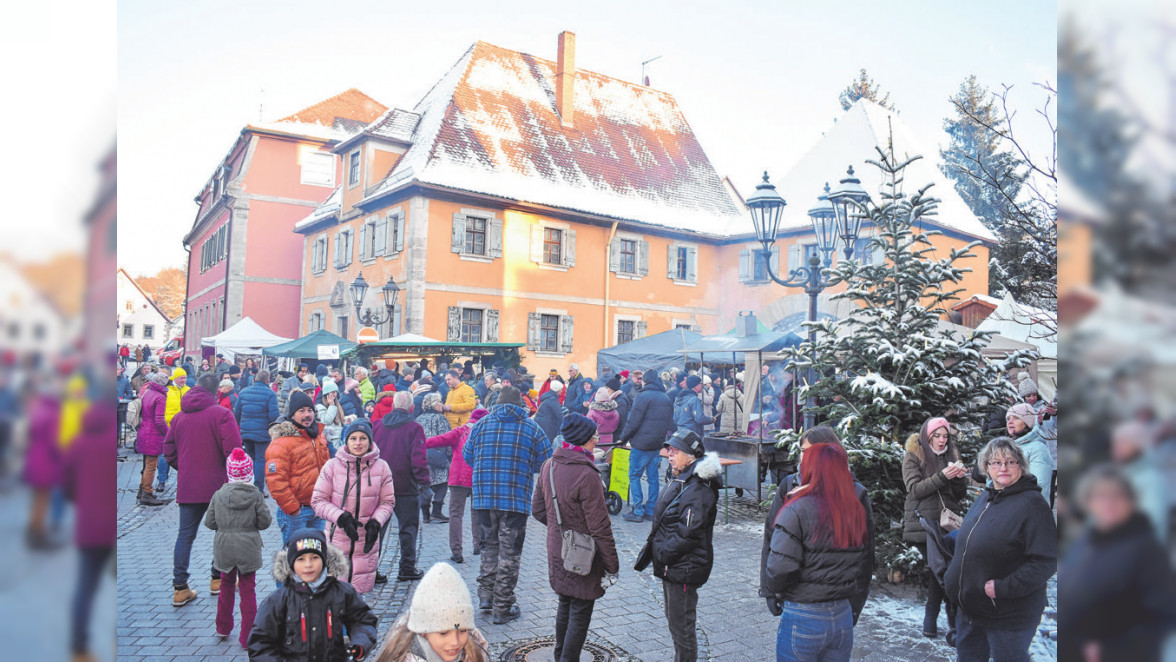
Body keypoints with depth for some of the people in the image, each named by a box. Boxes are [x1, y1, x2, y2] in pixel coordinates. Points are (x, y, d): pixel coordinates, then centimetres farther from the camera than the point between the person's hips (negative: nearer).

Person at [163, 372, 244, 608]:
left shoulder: (180, 416, 5)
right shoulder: (221, 414, -12)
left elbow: (169, 450, 10)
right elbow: (232, 449, -19)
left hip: (187, 486, 4)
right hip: (218, 485, -4)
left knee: (185, 535, 9)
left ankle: (180, 588, 6)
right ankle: (218, 579, 20)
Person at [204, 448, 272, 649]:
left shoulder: (219, 495, -7)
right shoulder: (256, 496, -12)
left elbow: (209, 522, -2)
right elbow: (265, 522, -9)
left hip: (224, 548, 2)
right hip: (248, 549, -2)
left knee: (227, 585, 23)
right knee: (248, 590, 6)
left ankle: (223, 628, 35)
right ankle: (247, 637, 7)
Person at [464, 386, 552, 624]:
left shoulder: (481, 424, 4)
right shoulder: (531, 428, -1)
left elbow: (468, 456, 11)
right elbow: (547, 460, 2)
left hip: (484, 495, 3)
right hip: (516, 498, -3)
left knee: (491, 544, 22)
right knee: (509, 552, 6)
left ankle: (486, 595, 18)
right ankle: (503, 608, 12)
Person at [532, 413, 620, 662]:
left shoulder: (549, 466, -1)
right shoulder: (586, 475, -26)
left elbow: (537, 509, 9)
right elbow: (600, 527, -20)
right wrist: (612, 565, -11)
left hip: (557, 552, 8)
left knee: (565, 607, 24)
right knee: (580, 615, 5)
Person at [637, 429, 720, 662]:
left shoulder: (698, 490, -24)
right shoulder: (680, 481, 9)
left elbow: (688, 534, -26)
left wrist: (663, 554, -17)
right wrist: (654, 550, 11)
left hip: (684, 568, -10)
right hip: (671, 565, 10)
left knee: (681, 625, 2)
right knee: (674, 619, 23)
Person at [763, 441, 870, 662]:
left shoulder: (797, 511, -18)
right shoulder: (855, 512, 1)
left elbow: (780, 569, -21)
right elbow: (863, 560, 10)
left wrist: (774, 590, -2)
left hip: (803, 619, -5)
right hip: (844, 616, 5)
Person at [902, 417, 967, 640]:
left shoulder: (951, 456, 19)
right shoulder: (913, 457, 4)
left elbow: (960, 495, 17)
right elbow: (914, 489, -9)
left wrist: (959, 478, -4)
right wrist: (942, 476, -18)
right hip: (923, 523, -4)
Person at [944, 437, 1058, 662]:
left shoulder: (1032, 504, -17)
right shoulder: (985, 498, 8)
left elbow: (1046, 561, -24)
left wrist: (1003, 588, -25)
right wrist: (953, 572, 10)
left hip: (1009, 617, -7)